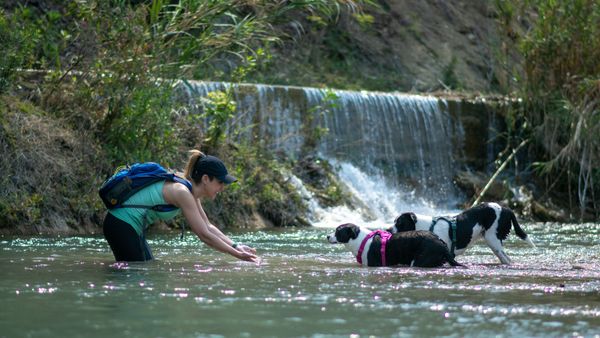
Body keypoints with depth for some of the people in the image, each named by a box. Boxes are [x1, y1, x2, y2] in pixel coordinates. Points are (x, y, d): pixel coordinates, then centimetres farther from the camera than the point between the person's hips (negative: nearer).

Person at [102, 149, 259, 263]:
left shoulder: (189, 192, 6)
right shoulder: (182, 192, -23)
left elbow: (208, 227, 13)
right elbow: (204, 235, -24)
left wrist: (236, 246, 3)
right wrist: (237, 254, -20)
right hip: (121, 226, -10)